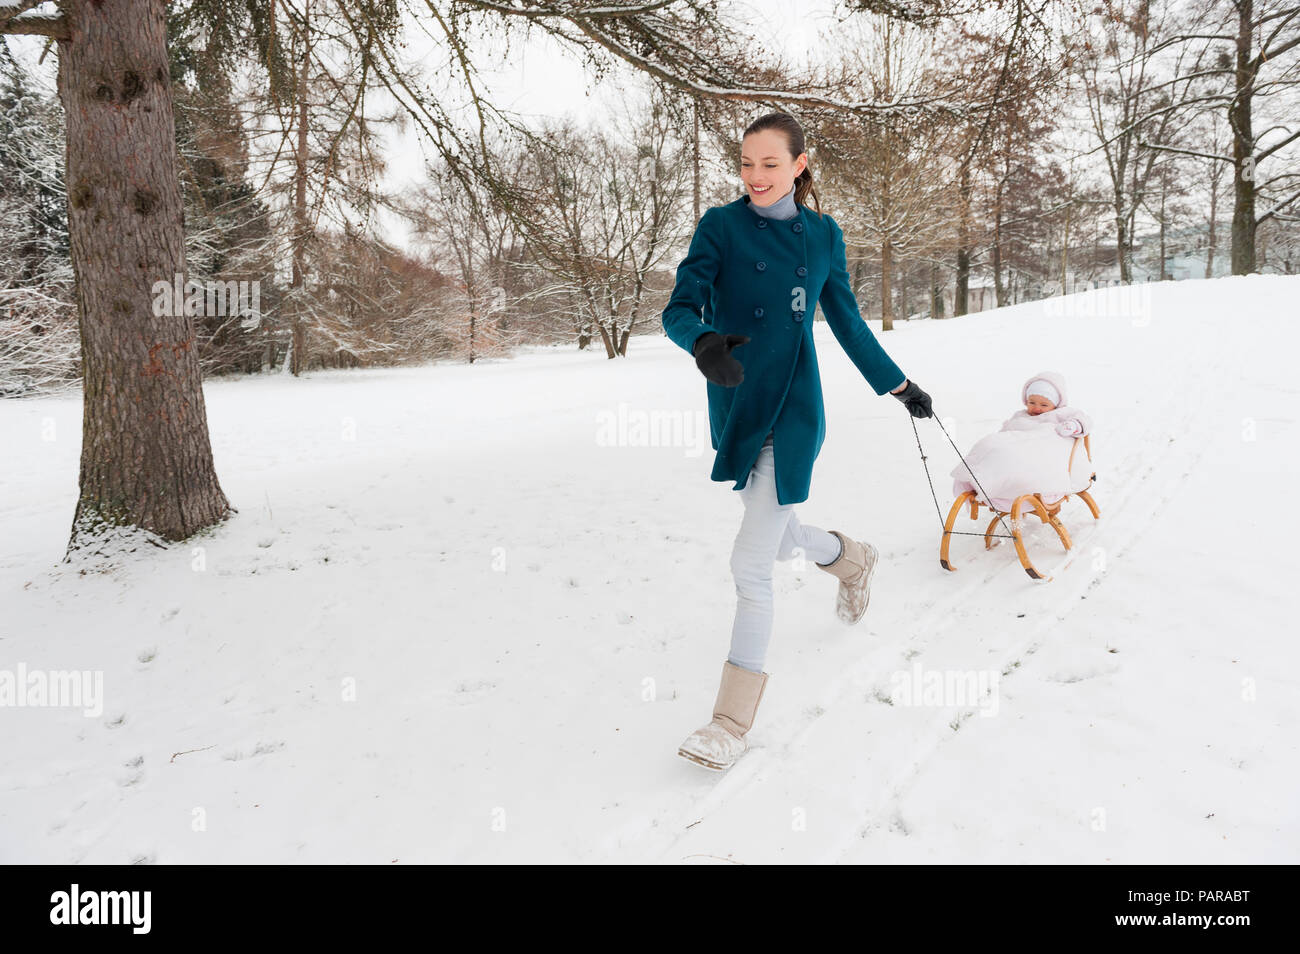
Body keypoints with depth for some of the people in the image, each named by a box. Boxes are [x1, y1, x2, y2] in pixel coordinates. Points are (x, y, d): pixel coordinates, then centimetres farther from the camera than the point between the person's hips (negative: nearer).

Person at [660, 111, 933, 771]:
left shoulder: (822, 235, 3)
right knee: (777, 538, 20)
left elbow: (847, 321, 14)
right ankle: (852, 558, 55)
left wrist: (897, 384, 19)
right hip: (734, 408, 3)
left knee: (751, 564, -8)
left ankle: (734, 717, 5)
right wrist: (703, 341, -36)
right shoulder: (720, 226, -2)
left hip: (792, 411, -2)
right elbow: (680, 308, -13)